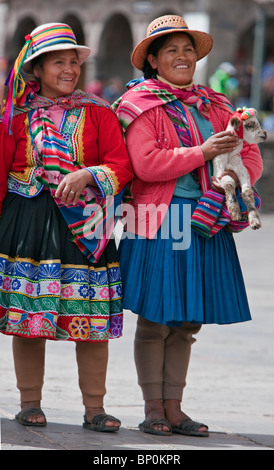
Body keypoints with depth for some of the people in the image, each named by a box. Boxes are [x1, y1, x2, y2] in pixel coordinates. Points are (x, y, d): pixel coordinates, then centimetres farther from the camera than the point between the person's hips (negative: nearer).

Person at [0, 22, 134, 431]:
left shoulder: (97, 112, 6)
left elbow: (123, 164, -2)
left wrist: (87, 176, -19)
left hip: (84, 222, 0)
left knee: (92, 318, -2)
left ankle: (94, 409, 6)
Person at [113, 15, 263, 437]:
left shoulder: (214, 107, 16)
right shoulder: (141, 105, -2)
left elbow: (251, 157, 12)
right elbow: (146, 164, -15)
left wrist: (234, 177, -10)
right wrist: (204, 152, -16)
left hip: (206, 223, 6)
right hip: (159, 224, -6)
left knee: (186, 323, 8)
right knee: (155, 322, -1)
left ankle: (173, 409, 14)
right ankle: (153, 411, 6)